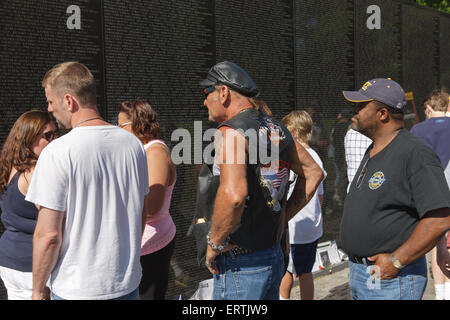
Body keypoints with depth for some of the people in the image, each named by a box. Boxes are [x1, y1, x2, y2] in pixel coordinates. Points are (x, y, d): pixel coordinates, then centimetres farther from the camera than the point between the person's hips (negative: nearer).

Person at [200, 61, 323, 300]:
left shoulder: (231, 132, -18)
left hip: (240, 265, -8)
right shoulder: (276, 128, 8)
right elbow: (313, 173, 17)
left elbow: (234, 195, -32)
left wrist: (214, 243, -18)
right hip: (275, 256, 8)